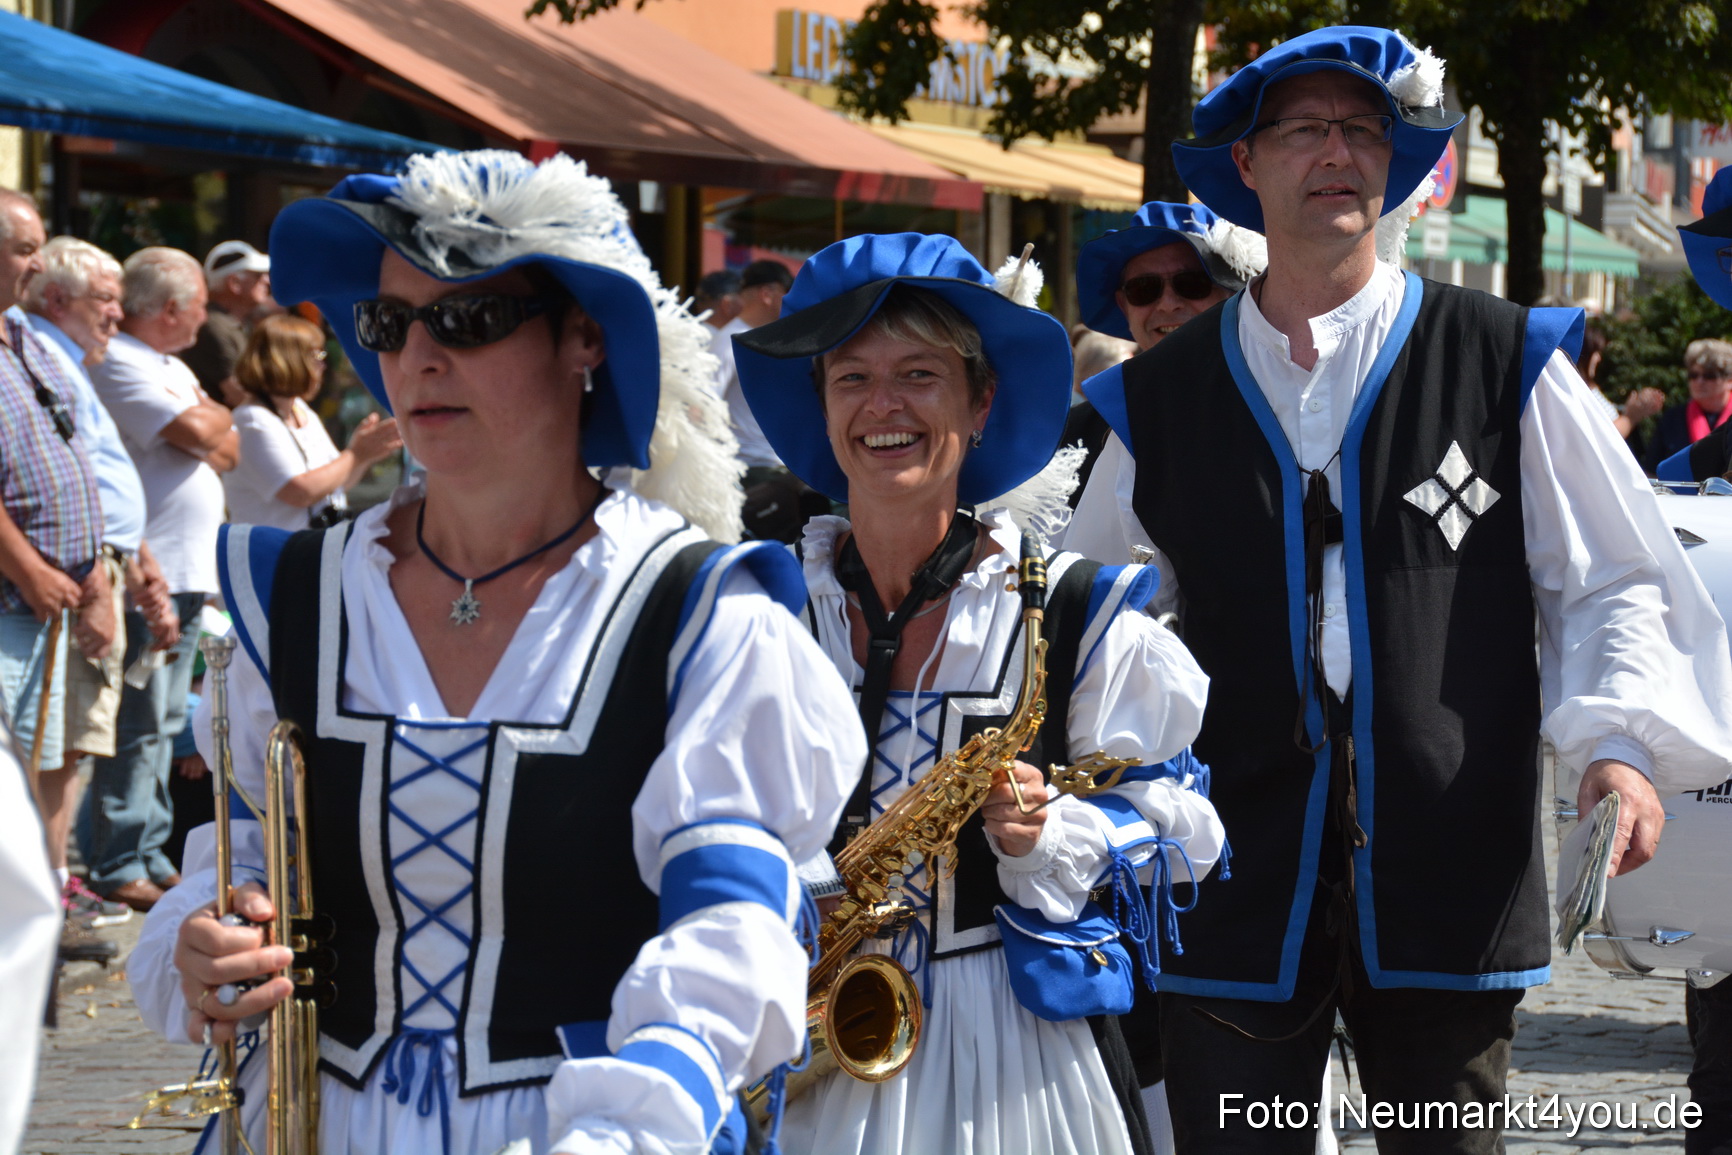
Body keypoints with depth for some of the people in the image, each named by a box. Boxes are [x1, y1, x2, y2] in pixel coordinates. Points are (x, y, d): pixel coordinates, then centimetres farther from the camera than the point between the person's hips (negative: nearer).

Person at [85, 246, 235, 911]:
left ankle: (150, 856, 18)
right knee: (138, 726, -9)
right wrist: (212, 418, 4)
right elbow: (199, 432, -18)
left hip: (190, 577, 10)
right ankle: (118, 866, -6)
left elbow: (229, 452, 20)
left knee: (163, 725, 12)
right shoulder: (119, 363, -10)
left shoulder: (174, 369, 22)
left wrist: (205, 434, -2)